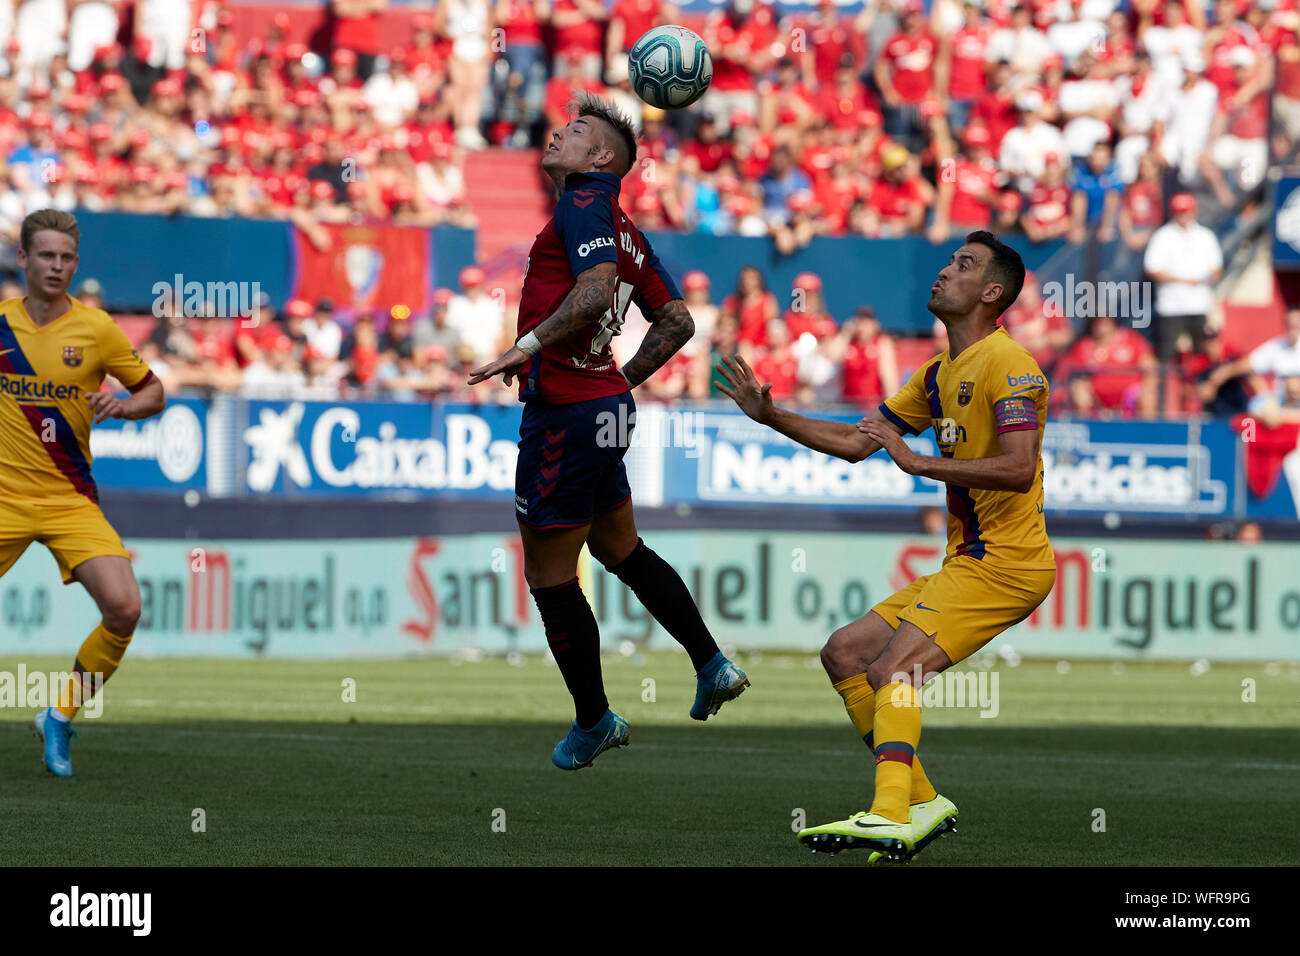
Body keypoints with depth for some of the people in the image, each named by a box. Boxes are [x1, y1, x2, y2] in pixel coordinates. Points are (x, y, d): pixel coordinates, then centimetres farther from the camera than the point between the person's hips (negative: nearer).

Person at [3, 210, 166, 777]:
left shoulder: (96, 329, -3)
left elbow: (154, 392, 6)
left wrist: (122, 406, -13)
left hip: (70, 501, 0)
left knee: (124, 608, -17)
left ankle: (60, 718, 3)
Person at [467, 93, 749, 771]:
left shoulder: (585, 203, -12)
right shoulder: (624, 229, 15)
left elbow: (597, 287, -29)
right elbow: (676, 321, 19)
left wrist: (528, 346, -30)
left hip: (565, 413, -9)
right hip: (607, 408, 9)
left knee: (549, 577, 3)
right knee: (621, 549, 25)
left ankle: (592, 722, 14)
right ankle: (712, 667, 28)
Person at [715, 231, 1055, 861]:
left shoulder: (1005, 364, -12)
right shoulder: (940, 373, 18)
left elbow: (1019, 469, -25)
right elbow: (856, 442, 24)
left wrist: (920, 463, -25)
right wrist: (770, 416, 16)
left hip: (1005, 562, -10)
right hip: (965, 562, 10)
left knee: (893, 667, -24)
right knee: (845, 652, 7)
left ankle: (890, 816, -37)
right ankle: (921, 802, 4)